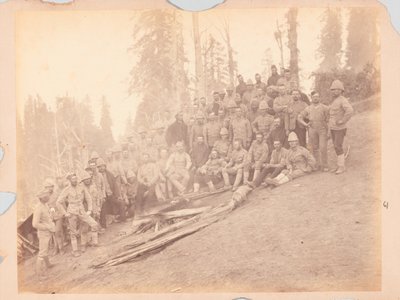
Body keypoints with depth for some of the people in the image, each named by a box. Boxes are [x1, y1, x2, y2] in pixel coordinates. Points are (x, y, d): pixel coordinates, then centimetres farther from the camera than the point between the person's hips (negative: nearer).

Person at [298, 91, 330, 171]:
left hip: (323, 130, -2)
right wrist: (305, 124, -2)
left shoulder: (325, 108, 2)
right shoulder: (308, 109, 8)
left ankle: (324, 166, -1)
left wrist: (328, 131, -7)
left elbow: (328, 119, 0)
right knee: (314, 149, 6)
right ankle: (318, 165, 18)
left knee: (323, 148, -9)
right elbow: (299, 117, 13)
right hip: (312, 131, 3)